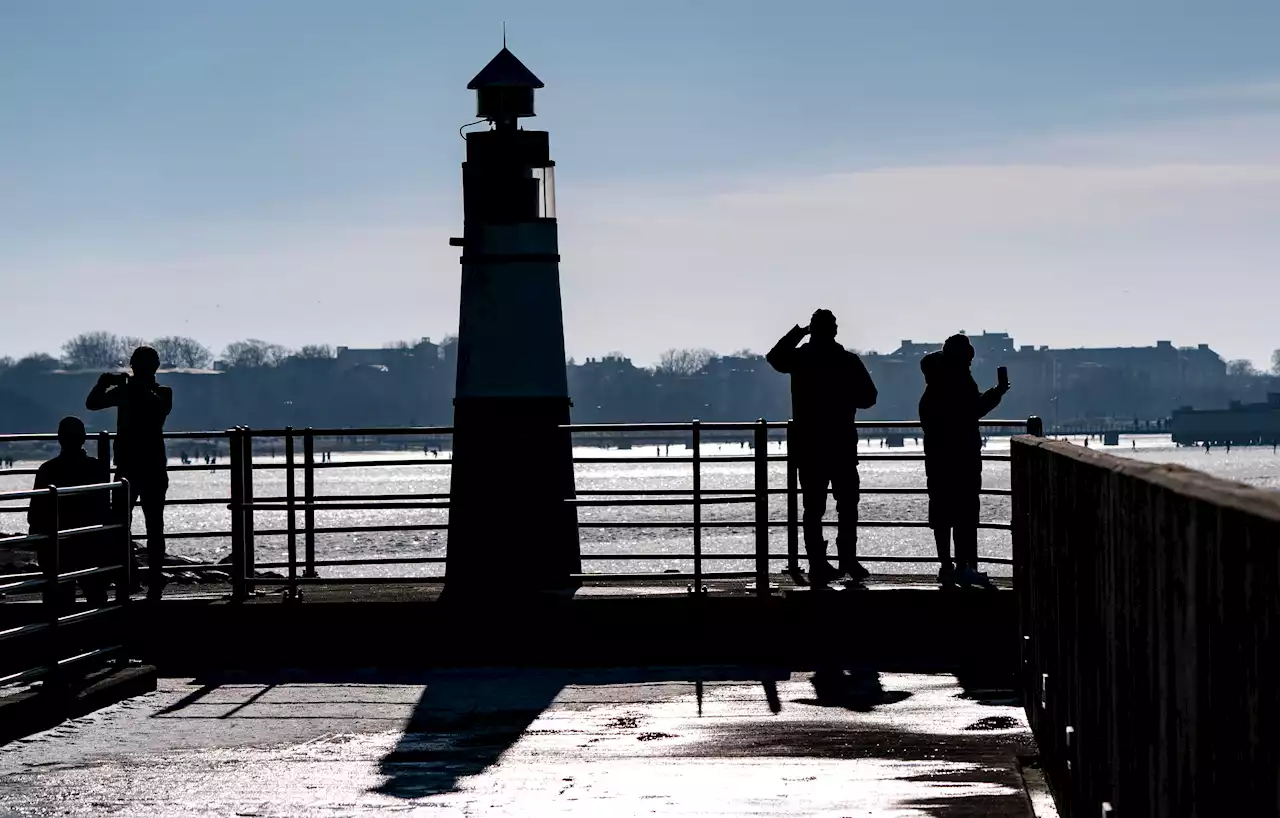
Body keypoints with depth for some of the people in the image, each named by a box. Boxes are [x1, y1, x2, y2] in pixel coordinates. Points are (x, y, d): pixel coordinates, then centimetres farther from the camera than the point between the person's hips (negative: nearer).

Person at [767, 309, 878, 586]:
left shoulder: (799, 358, -1)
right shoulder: (848, 361, -6)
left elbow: (774, 356, 20)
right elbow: (868, 397, -2)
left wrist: (797, 332, 22)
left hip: (807, 446, 2)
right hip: (842, 445, -2)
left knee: (813, 507, 4)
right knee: (847, 505, 8)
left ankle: (818, 565, -2)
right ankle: (848, 560, -4)